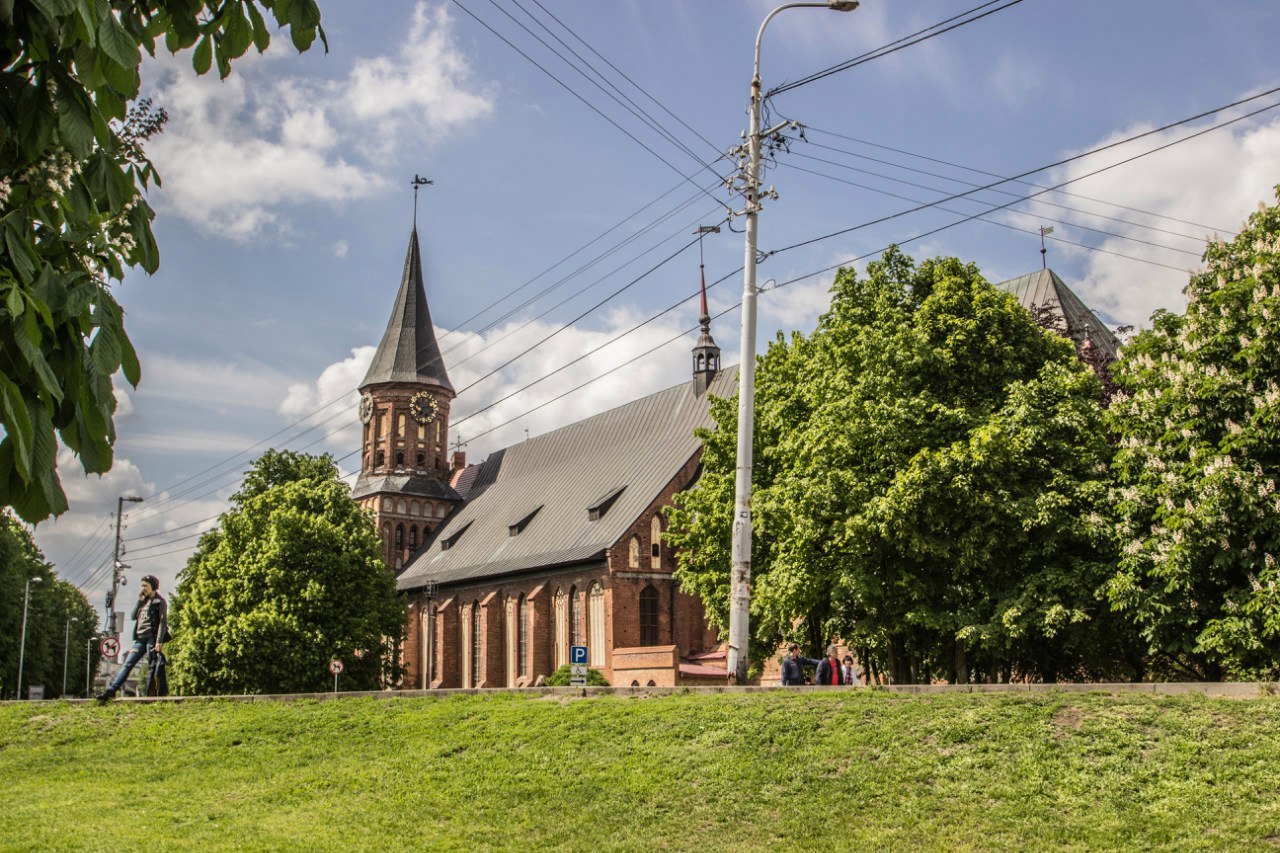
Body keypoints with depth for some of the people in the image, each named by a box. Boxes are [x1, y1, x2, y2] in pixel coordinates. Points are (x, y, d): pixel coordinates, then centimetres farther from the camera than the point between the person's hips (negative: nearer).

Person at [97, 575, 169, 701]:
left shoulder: (160, 601, -2)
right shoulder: (144, 601, 21)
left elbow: (163, 622, -10)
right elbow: (133, 617, 15)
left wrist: (159, 642, -19)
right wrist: (139, 601, 5)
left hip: (152, 638, -7)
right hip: (140, 639, 7)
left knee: (154, 666, -8)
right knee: (127, 664, 0)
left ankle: (162, 694, -6)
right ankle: (111, 690, -5)